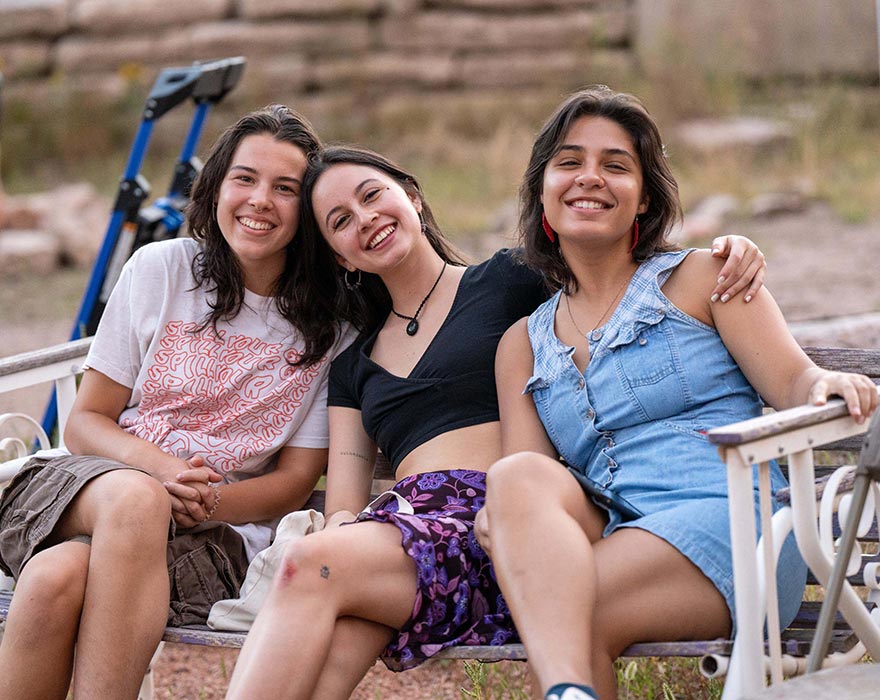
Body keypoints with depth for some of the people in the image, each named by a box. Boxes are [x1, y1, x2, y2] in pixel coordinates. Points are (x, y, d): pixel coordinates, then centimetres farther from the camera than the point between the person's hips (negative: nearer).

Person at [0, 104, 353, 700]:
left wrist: (205, 501, -16)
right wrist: (160, 471, -16)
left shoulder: (330, 327, 5)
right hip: (84, 489, 1)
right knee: (134, 497, -39)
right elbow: (85, 421, 6)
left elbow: (296, 481, 5)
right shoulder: (161, 270, 6)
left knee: (61, 576, -36)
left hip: (218, 533, -1)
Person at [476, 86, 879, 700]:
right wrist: (502, 516, -13)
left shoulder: (699, 278, 12)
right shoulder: (523, 345, 22)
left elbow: (792, 383, 3)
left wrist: (830, 386, -22)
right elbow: (523, 473, 12)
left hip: (734, 520, -3)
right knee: (517, 478, -31)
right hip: (607, 541, 3)